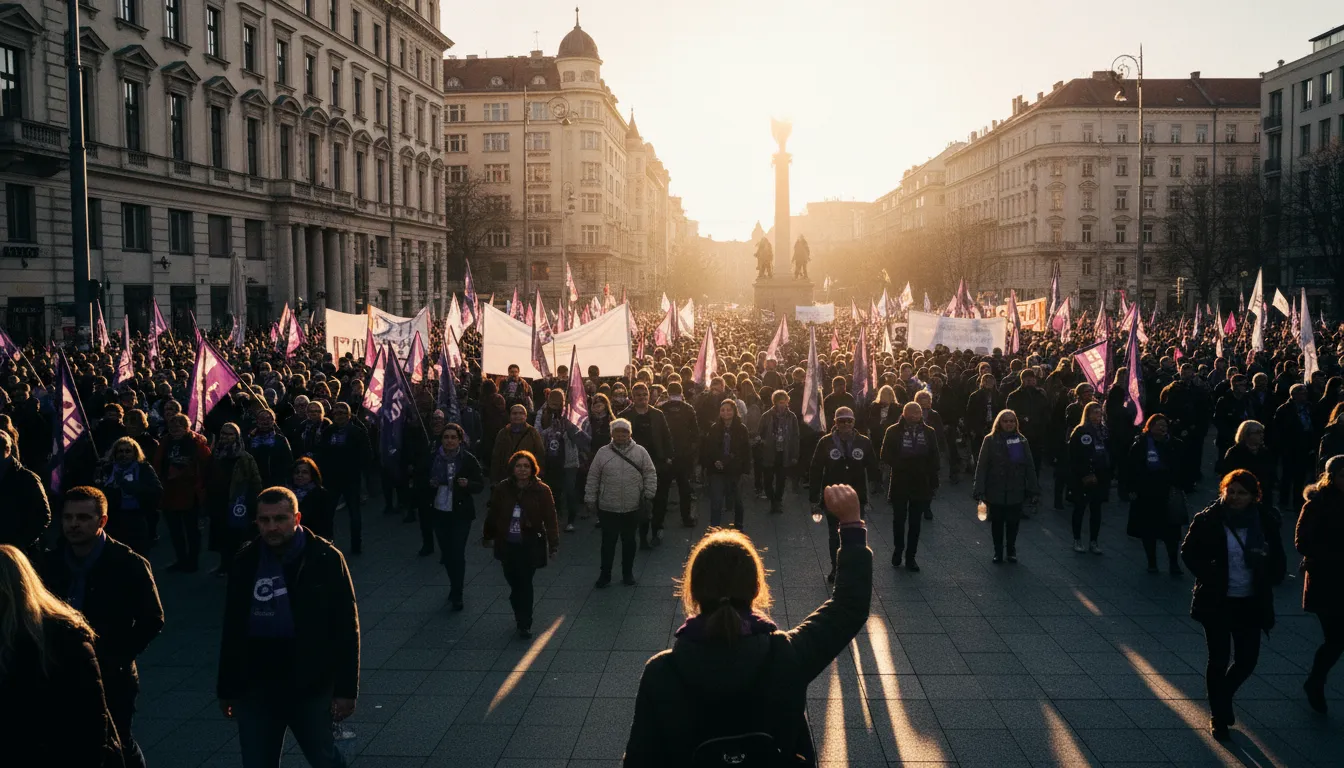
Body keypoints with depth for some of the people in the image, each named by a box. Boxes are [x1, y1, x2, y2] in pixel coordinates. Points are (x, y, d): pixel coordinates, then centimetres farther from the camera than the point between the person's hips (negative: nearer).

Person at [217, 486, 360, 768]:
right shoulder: (245, 562, 0)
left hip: (311, 687, -3)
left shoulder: (325, 559, -9)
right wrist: (226, 689, 10)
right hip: (254, 689, 3)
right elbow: (232, 630, 8)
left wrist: (346, 689, -9)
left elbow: (346, 629, -8)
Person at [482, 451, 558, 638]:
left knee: (525, 584, -3)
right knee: (513, 581, 10)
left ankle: (524, 624, 7)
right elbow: (492, 514, 8)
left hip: (530, 546, -3)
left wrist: (553, 544, -12)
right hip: (507, 545, 3)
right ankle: (520, 614, 33)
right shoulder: (501, 489, -2)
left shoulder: (542, 491, -9)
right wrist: (488, 536, 14)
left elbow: (550, 519, -9)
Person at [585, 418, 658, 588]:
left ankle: (628, 573, 26)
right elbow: (593, 478, 3)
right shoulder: (602, 452, 0)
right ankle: (605, 574, 17)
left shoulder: (640, 451, 0)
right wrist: (590, 499, 2)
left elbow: (650, 474, 2)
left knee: (629, 541, 12)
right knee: (608, 542, 5)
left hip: (633, 508, 0)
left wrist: (648, 495, -4)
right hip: (608, 507, 0)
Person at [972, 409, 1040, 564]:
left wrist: (1034, 490, -1)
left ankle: (1011, 550, 28)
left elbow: (1030, 466, 3)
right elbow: (981, 466, -9)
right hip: (996, 491, -2)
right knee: (997, 522, 9)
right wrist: (980, 491, -14)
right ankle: (998, 551, 24)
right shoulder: (990, 440, -6)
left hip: (1016, 491, 2)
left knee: (1013, 522, 9)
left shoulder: (1022, 440, 2)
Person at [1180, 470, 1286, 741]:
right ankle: (1218, 716, 21)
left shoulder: (1265, 521, -4)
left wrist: (1268, 579, -10)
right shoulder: (1208, 520, -11)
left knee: (1247, 660, 8)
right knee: (1219, 660, 4)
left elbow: (1278, 560, 7)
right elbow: (1188, 552, -2)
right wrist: (1208, 574, -15)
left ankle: (1224, 696, 38)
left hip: (1251, 603, 3)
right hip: (1216, 602, -2)